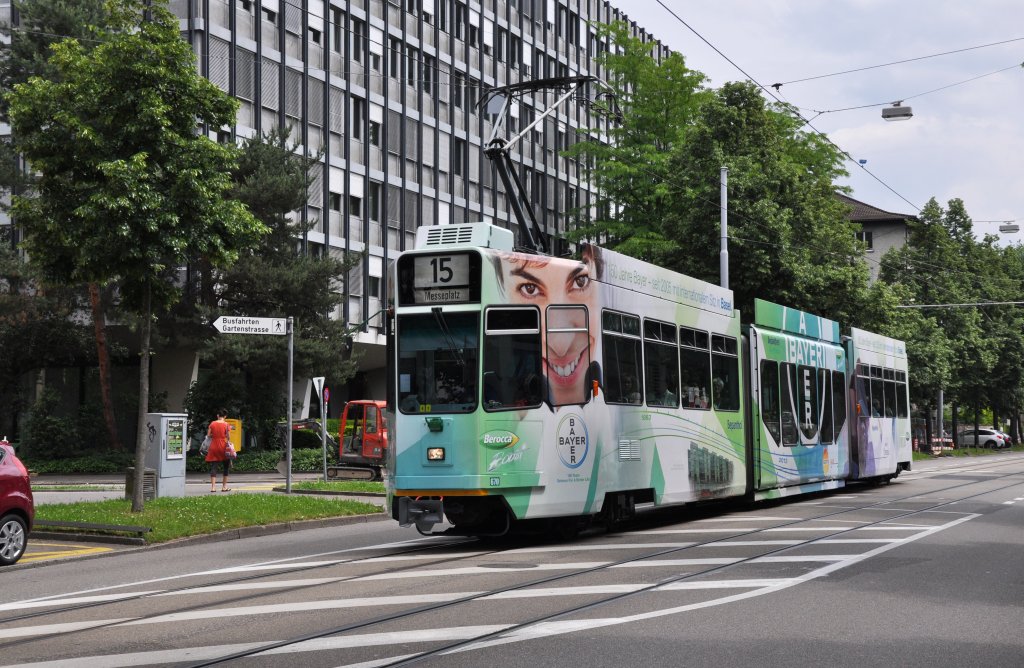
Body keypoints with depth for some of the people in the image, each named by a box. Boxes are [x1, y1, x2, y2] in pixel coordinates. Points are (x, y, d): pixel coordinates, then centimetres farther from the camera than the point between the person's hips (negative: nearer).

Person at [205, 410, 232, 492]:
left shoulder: (212, 424, 2)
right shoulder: (226, 424, -5)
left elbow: (208, 435, 2)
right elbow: (228, 437, -8)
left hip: (214, 446, 2)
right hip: (223, 446, -2)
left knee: (213, 466, 2)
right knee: (226, 466, 12)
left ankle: (213, 487, -8)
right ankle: (224, 486, 13)